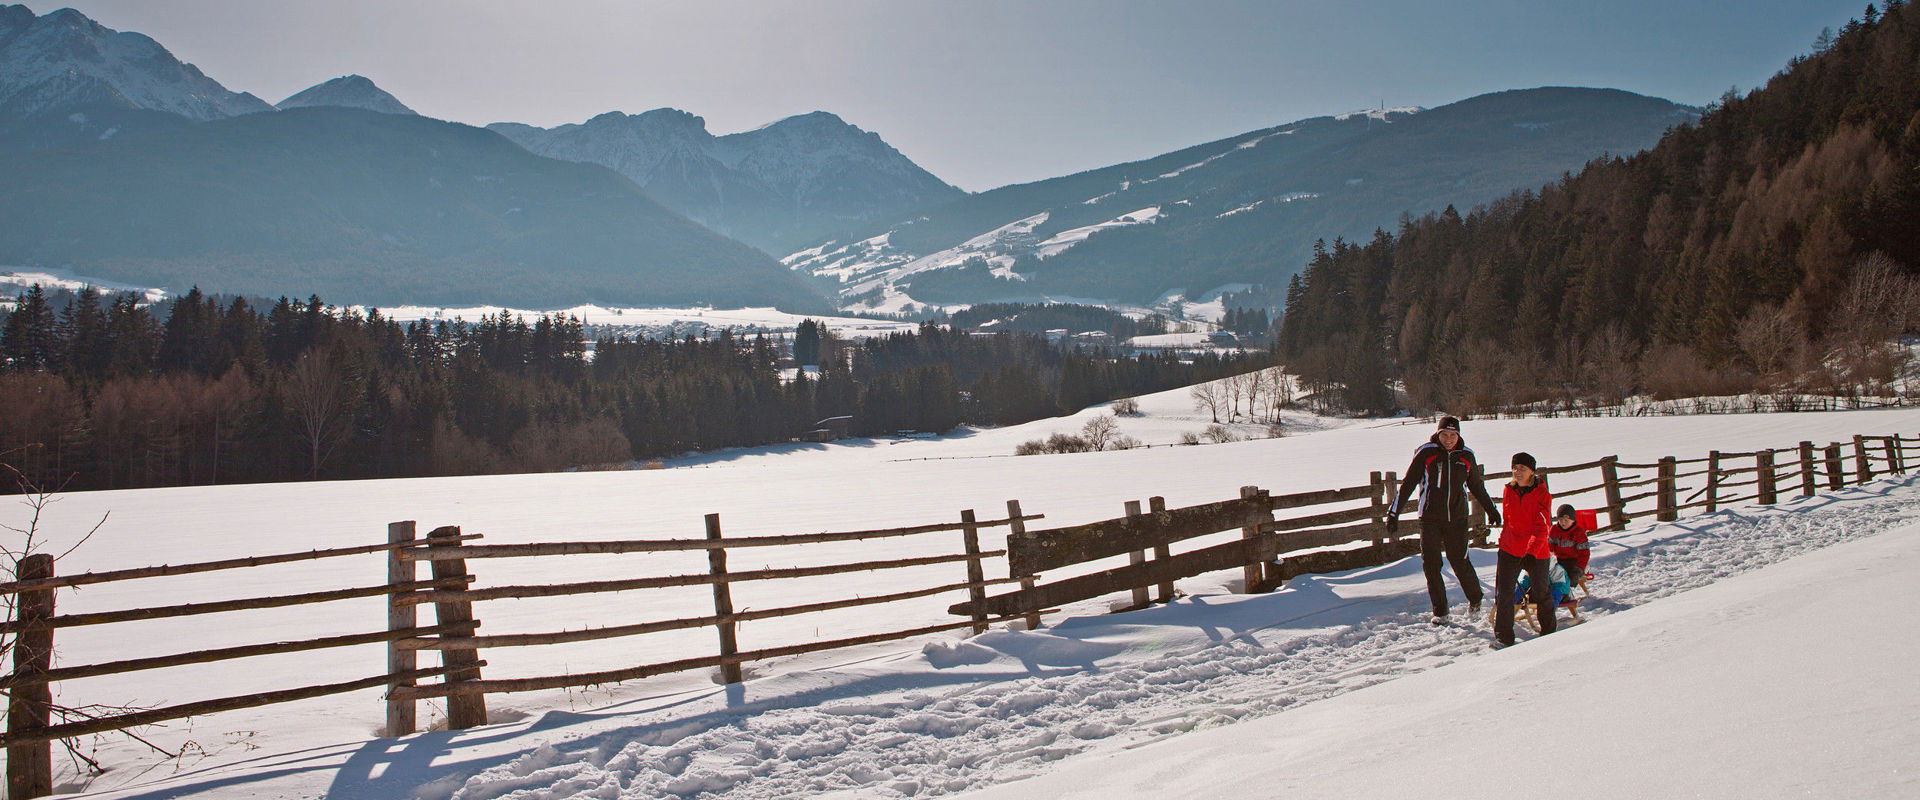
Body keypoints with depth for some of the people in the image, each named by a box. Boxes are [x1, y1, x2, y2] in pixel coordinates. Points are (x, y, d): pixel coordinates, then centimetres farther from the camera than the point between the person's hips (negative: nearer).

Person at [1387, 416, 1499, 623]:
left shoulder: (1466, 456, 7)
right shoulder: (1426, 453, -2)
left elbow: (1477, 487, 22)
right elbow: (1407, 485, -1)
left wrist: (1491, 510, 27)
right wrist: (1393, 513, -4)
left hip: (1457, 519, 1)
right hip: (1430, 519, -1)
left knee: (1459, 561, -5)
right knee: (1431, 564, -2)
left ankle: (1474, 599, 21)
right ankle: (1440, 611, 11)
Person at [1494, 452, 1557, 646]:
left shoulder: (1541, 493, -8)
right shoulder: (1508, 491, 5)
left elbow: (1542, 526, -17)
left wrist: (1533, 548, -31)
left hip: (1537, 551, -3)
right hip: (1509, 549, 3)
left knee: (1541, 591, 8)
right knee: (1503, 592, -6)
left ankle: (1548, 630, 31)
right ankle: (1504, 636, 0)